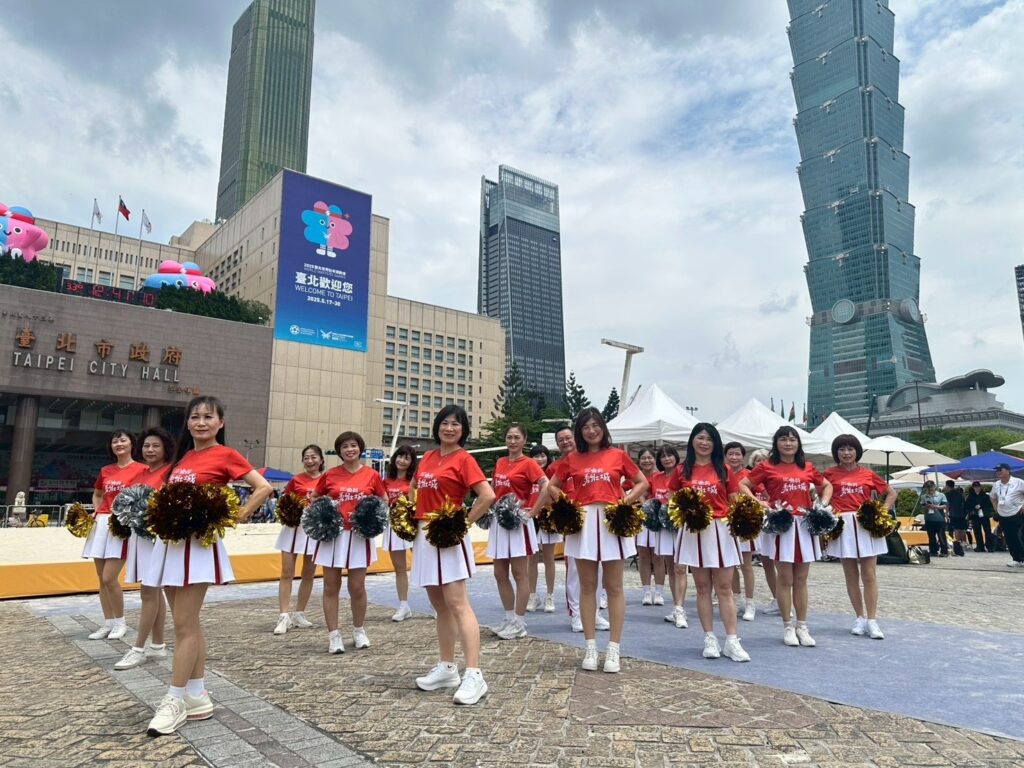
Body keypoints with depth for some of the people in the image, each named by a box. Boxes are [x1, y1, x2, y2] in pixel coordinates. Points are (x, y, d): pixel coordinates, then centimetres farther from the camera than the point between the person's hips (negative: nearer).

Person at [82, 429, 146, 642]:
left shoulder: (141, 469, -3)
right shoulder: (105, 471, 14)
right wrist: (96, 512, 12)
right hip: (101, 524, 6)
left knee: (109, 578, -11)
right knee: (101, 579, 9)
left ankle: (120, 622, 8)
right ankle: (108, 623, 20)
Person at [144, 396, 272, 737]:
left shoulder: (225, 455, -7)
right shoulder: (182, 457, 14)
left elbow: (263, 487, -12)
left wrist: (236, 518, -12)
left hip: (199, 544, -8)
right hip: (170, 542, 8)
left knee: (184, 626, -4)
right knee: (188, 624, 12)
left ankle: (174, 701, 7)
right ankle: (197, 696, 22)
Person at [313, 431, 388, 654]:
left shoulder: (372, 475, -1)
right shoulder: (329, 475, 1)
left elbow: (385, 502, 10)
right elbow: (313, 498, 14)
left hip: (359, 536, -1)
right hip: (332, 534, 1)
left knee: (357, 587, 5)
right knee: (331, 587, 5)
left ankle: (359, 631, 25)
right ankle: (333, 635, 16)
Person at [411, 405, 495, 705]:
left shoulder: (463, 459, -9)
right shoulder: (427, 457, 11)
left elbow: (488, 496, -19)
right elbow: (414, 487, 28)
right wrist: (413, 514, 13)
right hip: (424, 536, 7)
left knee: (457, 604, -11)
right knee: (440, 606, 13)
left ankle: (474, 675, -10)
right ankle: (446, 668, 23)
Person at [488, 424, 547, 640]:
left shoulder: (528, 463, -7)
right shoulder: (500, 463, 12)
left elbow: (547, 487, -17)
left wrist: (531, 510, -17)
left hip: (518, 521, -7)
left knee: (519, 574, 1)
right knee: (500, 574, 11)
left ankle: (519, 623, 11)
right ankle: (510, 619, 24)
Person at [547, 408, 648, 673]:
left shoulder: (618, 455, 3)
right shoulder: (572, 459, 6)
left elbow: (642, 483, 10)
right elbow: (552, 486, 15)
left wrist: (625, 502, -4)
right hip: (583, 521, 1)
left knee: (614, 588, 4)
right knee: (587, 587, 7)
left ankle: (613, 649, 12)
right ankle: (591, 647, 16)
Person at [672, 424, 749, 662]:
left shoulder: (724, 470, 6)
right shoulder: (682, 470, 5)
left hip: (720, 531, 0)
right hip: (692, 532, 0)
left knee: (725, 588, 2)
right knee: (702, 588, 7)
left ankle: (732, 641, 7)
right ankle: (710, 639, 14)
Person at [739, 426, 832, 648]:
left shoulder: (807, 467, 11)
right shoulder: (767, 467, 0)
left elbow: (827, 486, 25)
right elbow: (742, 485, -1)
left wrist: (823, 505, 9)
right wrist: (759, 504, -11)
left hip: (805, 525, 4)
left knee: (801, 580, 10)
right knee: (785, 579, 2)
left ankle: (802, 627, 20)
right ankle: (788, 627, 14)